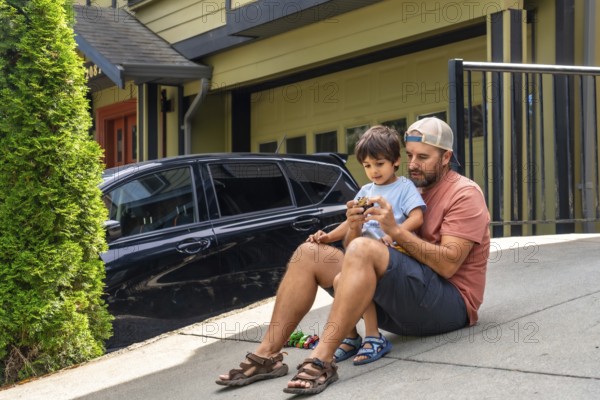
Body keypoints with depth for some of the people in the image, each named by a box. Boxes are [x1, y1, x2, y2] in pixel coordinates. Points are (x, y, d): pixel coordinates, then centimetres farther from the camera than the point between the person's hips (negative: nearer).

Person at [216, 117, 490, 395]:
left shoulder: (464, 194, -3)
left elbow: (448, 265, -17)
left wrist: (395, 230, -23)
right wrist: (356, 229, -9)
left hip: (449, 304, -8)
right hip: (401, 301, 8)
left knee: (363, 250, -33)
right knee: (309, 253, -3)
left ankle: (321, 361, -39)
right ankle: (267, 354, -14)